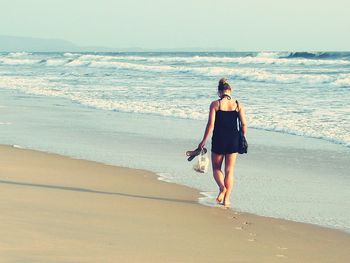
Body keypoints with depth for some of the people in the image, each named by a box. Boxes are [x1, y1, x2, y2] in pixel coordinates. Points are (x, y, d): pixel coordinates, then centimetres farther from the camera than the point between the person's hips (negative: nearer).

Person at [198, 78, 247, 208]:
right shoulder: (238, 105, 0)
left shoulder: (215, 104, -7)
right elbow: (244, 124, -2)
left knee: (216, 168, 15)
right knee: (229, 171, 10)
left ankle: (222, 187, -12)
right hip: (233, 141, 2)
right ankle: (226, 199, 10)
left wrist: (204, 141, -5)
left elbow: (211, 124, -12)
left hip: (218, 140, -2)